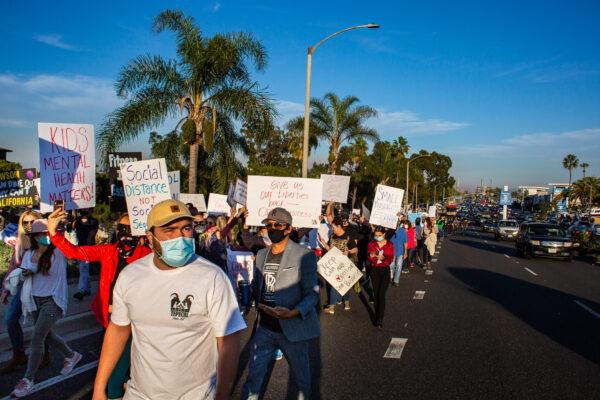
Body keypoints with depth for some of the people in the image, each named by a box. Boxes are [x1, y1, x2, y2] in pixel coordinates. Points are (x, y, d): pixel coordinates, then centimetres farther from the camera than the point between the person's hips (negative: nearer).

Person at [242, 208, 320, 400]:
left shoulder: (305, 256, -12)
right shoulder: (261, 255, 7)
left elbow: (312, 294, -15)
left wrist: (293, 313, -31)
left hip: (292, 329, -4)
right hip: (264, 327, 4)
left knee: (301, 374, 18)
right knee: (254, 375, 9)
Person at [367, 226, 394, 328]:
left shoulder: (390, 244, -4)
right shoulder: (371, 244, -1)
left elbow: (391, 259, -6)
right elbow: (369, 259, -2)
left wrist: (383, 258, -27)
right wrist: (371, 256, -25)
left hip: (385, 270, -2)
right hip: (374, 270, 2)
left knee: (381, 295, -10)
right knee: (376, 294, 6)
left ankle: (379, 320, -7)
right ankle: (377, 316, 20)